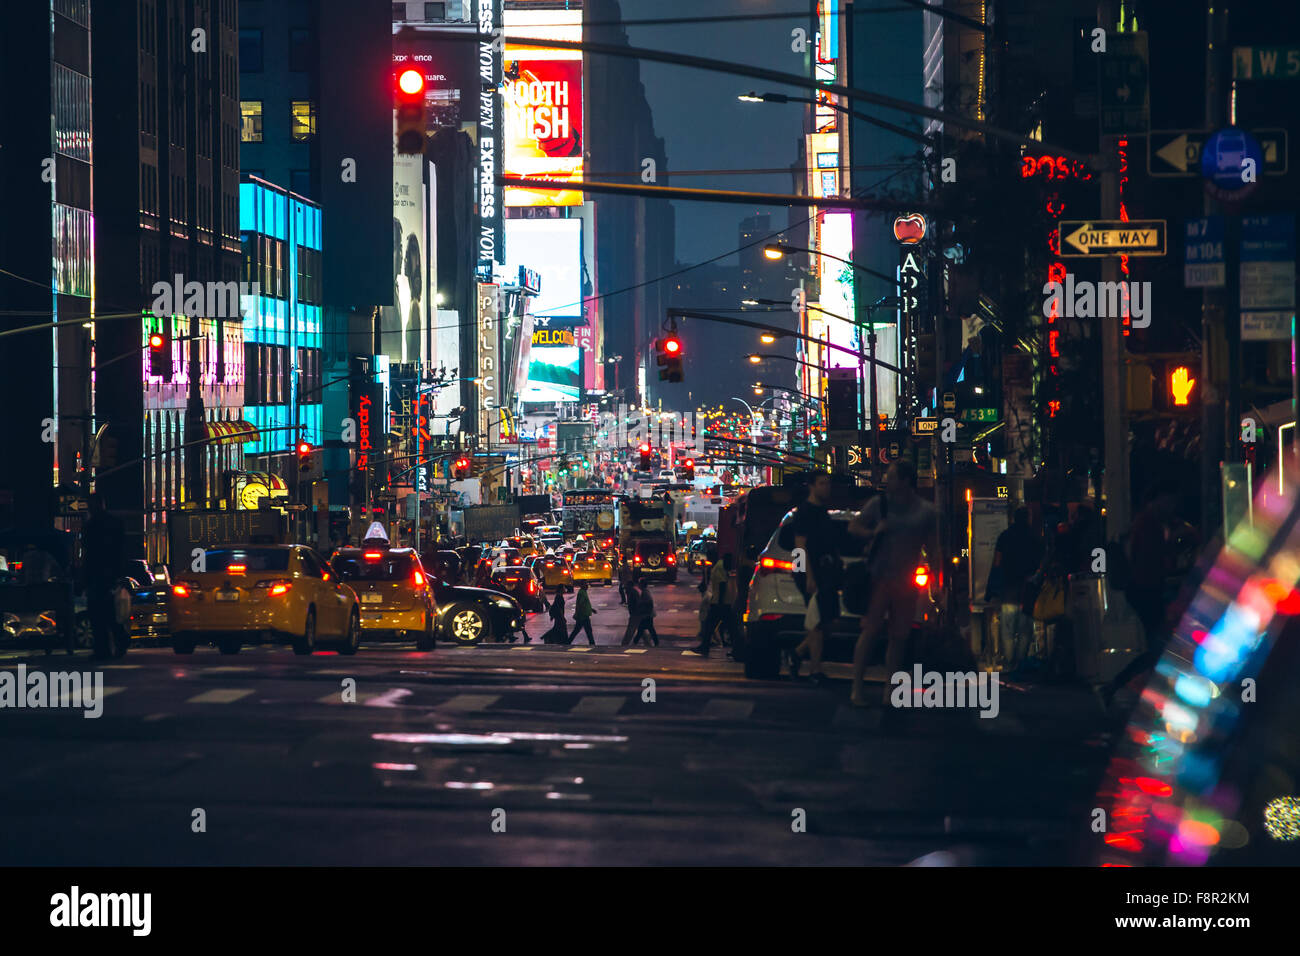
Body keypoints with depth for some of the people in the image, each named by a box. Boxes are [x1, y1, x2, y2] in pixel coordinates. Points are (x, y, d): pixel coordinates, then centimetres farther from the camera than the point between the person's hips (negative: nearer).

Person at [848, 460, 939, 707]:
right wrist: (873, 532, -10)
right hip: (878, 576, -2)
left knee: (899, 635, 4)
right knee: (870, 631, -7)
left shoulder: (926, 511, 6)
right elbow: (853, 527, 11)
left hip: (905, 582, 2)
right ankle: (857, 688, -4)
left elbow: (932, 548, 10)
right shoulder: (879, 503, 3)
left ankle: (889, 689, 13)